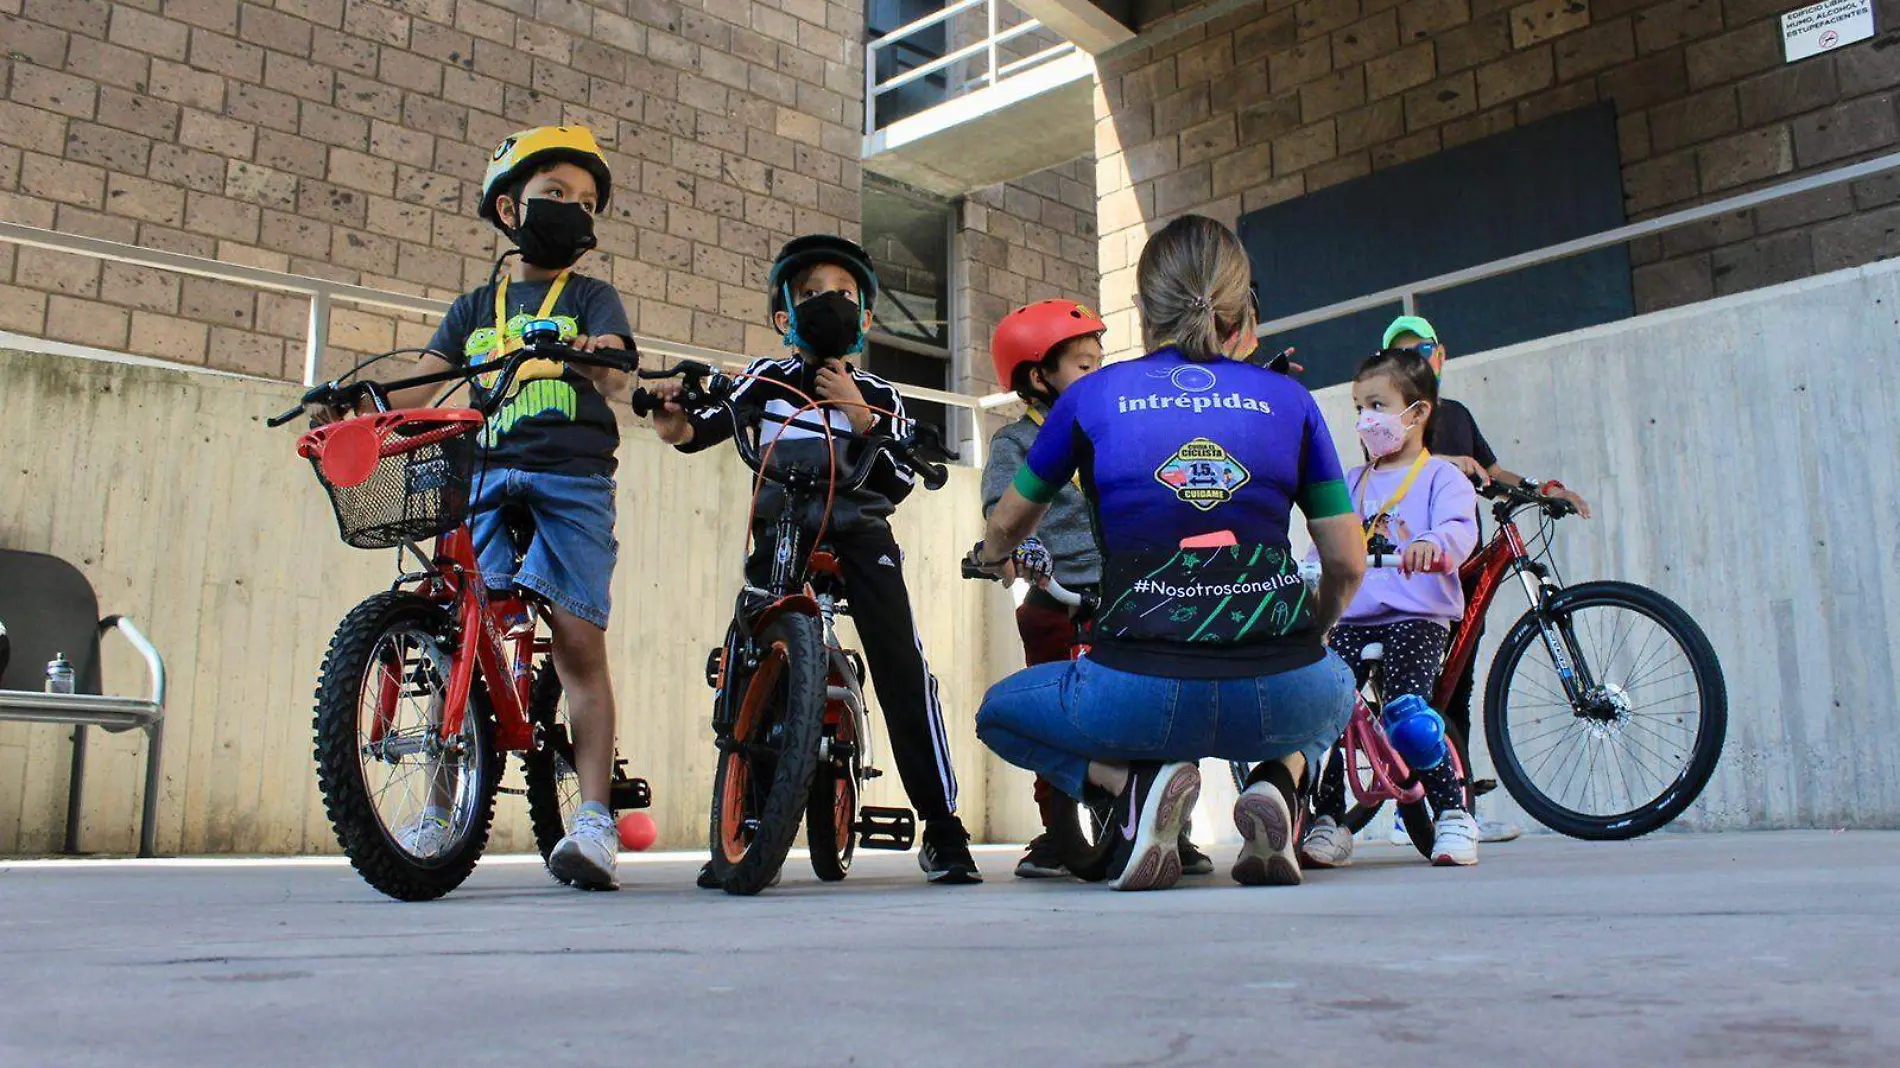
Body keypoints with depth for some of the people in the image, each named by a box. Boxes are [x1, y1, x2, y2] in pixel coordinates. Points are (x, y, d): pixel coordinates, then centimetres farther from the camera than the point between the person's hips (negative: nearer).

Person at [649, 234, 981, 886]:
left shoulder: (878, 397, 11)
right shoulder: (767, 381, 8)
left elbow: (898, 486, 0)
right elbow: (704, 426, -8)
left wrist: (859, 416, -9)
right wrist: (674, 422, -31)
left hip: (859, 533, 0)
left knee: (903, 671, -12)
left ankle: (943, 827, -4)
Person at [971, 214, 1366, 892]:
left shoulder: (1093, 396, 8)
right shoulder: (1288, 399, 10)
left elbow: (1006, 526, 23)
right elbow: (1348, 564, 12)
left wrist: (989, 558, 48)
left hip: (1145, 697, -1)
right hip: (1281, 699, 2)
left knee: (999, 713, 28)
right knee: (1334, 685, 39)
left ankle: (1132, 781, 0)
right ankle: (1278, 783, 6)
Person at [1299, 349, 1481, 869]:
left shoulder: (1441, 476, 5)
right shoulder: (1353, 482, 22)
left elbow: (1460, 529, -13)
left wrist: (1430, 544, -35)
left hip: (1416, 616, -5)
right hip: (1351, 619, 5)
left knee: (1408, 718, -19)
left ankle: (1453, 814, 0)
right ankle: (1327, 823, 2)